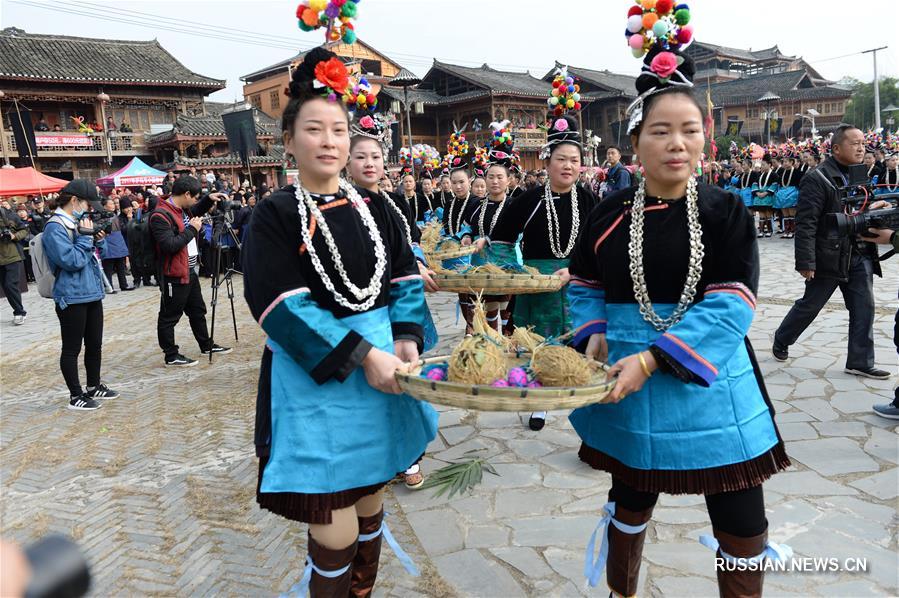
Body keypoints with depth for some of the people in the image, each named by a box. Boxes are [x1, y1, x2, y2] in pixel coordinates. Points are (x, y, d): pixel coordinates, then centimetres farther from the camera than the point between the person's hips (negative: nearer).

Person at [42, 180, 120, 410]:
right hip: (72, 298, -9)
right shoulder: (55, 228, -15)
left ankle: (94, 386, 31)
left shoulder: (77, 223, 12)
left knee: (95, 344, 16)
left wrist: (96, 240, 2)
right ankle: (76, 395, 14)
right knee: (72, 348, 4)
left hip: (92, 293, 9)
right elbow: (73, 261, -22)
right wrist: (85, 237, -15)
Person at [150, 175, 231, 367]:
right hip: (174, 275, -10)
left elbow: (196, 211, 32)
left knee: (198, 311, 20)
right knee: (169, 317, 3)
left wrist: (209, 199, 14)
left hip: (190, 271, 10)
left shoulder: (183, 210, 9)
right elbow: (169, 245, -27)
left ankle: (206, 346, 33)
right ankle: (171, 356, 11)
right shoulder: (160, 215, -19)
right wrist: (192, 229, -18)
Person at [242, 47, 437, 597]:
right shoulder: (275, 216, -6)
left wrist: (407, 338, -12)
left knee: (370, 506, 18)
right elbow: (284, 307, -15)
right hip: (314, 380, -4)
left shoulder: (375, 211, 7)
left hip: (381, 366, 5)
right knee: (336, 539, -1)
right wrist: (361, 354, -20)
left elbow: (406, 281, 6)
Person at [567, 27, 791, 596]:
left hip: (708, 381, -1)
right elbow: (585, 285, 11)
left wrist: (652, 360, -25)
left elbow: (729, 307, -15)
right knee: (631, 501, 19)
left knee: (743, 524, 7)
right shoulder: (610, 213, 0)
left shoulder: (727, 212, -6)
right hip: (627, 378, 1)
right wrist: (596, 335, -8)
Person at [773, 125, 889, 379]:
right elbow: (805, 224, -18)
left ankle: (860, 362, 14)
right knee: (809, 306, 6)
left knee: (864, 308, 5)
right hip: (829, 257, -7)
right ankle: (781, 341, 28)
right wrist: (806, 262, -21)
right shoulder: (817, 179, -13)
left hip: (859, 256, 7)